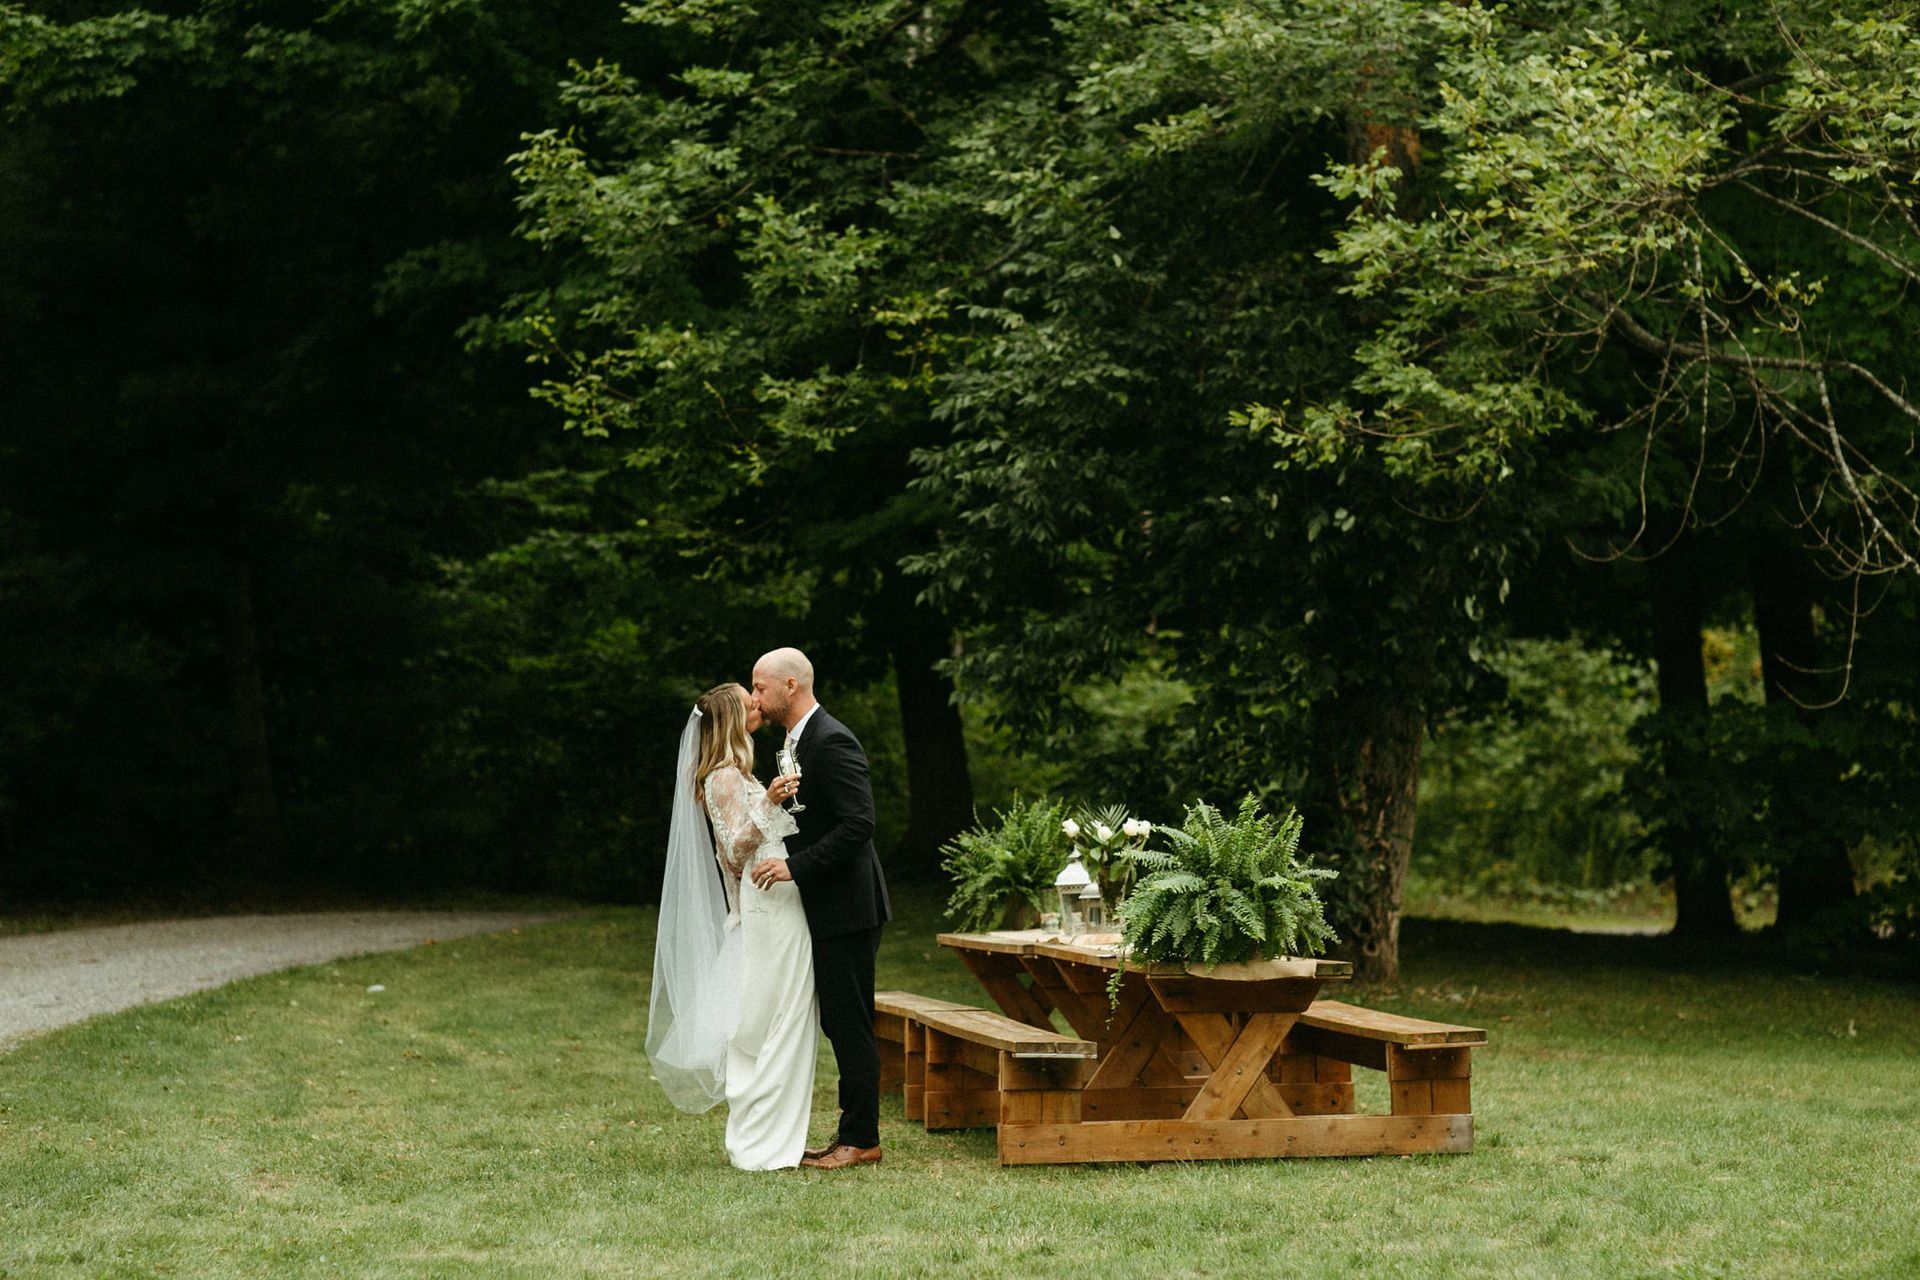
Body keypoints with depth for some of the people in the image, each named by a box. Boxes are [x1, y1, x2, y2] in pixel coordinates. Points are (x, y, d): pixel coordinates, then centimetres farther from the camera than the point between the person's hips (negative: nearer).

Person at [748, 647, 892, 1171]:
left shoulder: (832, 743, -17)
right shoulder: (799, 741, 15)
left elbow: (858, 824, -24)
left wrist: (795, 866, -25)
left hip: (845, 909, -10)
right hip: (826, 910, 10)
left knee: (850, 1025, -5)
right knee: (839, 1024, 12)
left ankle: (861, 1140, 1)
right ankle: (853, 1132, 18)